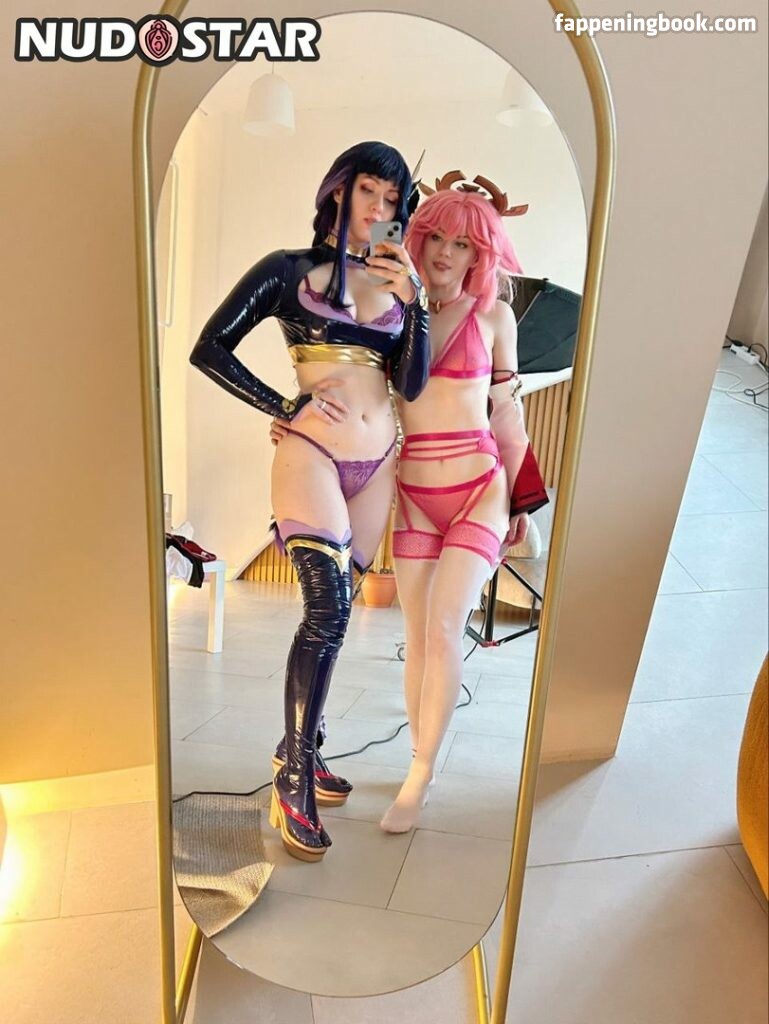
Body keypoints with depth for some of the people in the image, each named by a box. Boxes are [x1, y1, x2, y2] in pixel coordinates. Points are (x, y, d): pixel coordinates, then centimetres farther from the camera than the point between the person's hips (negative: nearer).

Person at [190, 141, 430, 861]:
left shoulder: (395, 282, 15)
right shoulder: (288, 269, 4)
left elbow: (411, 385, 5)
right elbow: (210, 349, 0)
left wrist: (413, 302, -6)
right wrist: (286, 408, -8)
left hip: (377, 466, 5)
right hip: (311, 456, -5)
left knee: (330, 615, 11)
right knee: (328, 612, -19)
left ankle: (301, 749, 28)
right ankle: (293, 781, -3)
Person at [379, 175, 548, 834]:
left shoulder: (493, 316, 4)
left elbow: (508, 413, 8)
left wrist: (521, 502, 11)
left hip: (479, 489, -2)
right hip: (414, 494, 2)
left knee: (443, 626, -14)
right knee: (419, 638, 5)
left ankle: (420, 777, 0)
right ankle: (424, 765, 21)